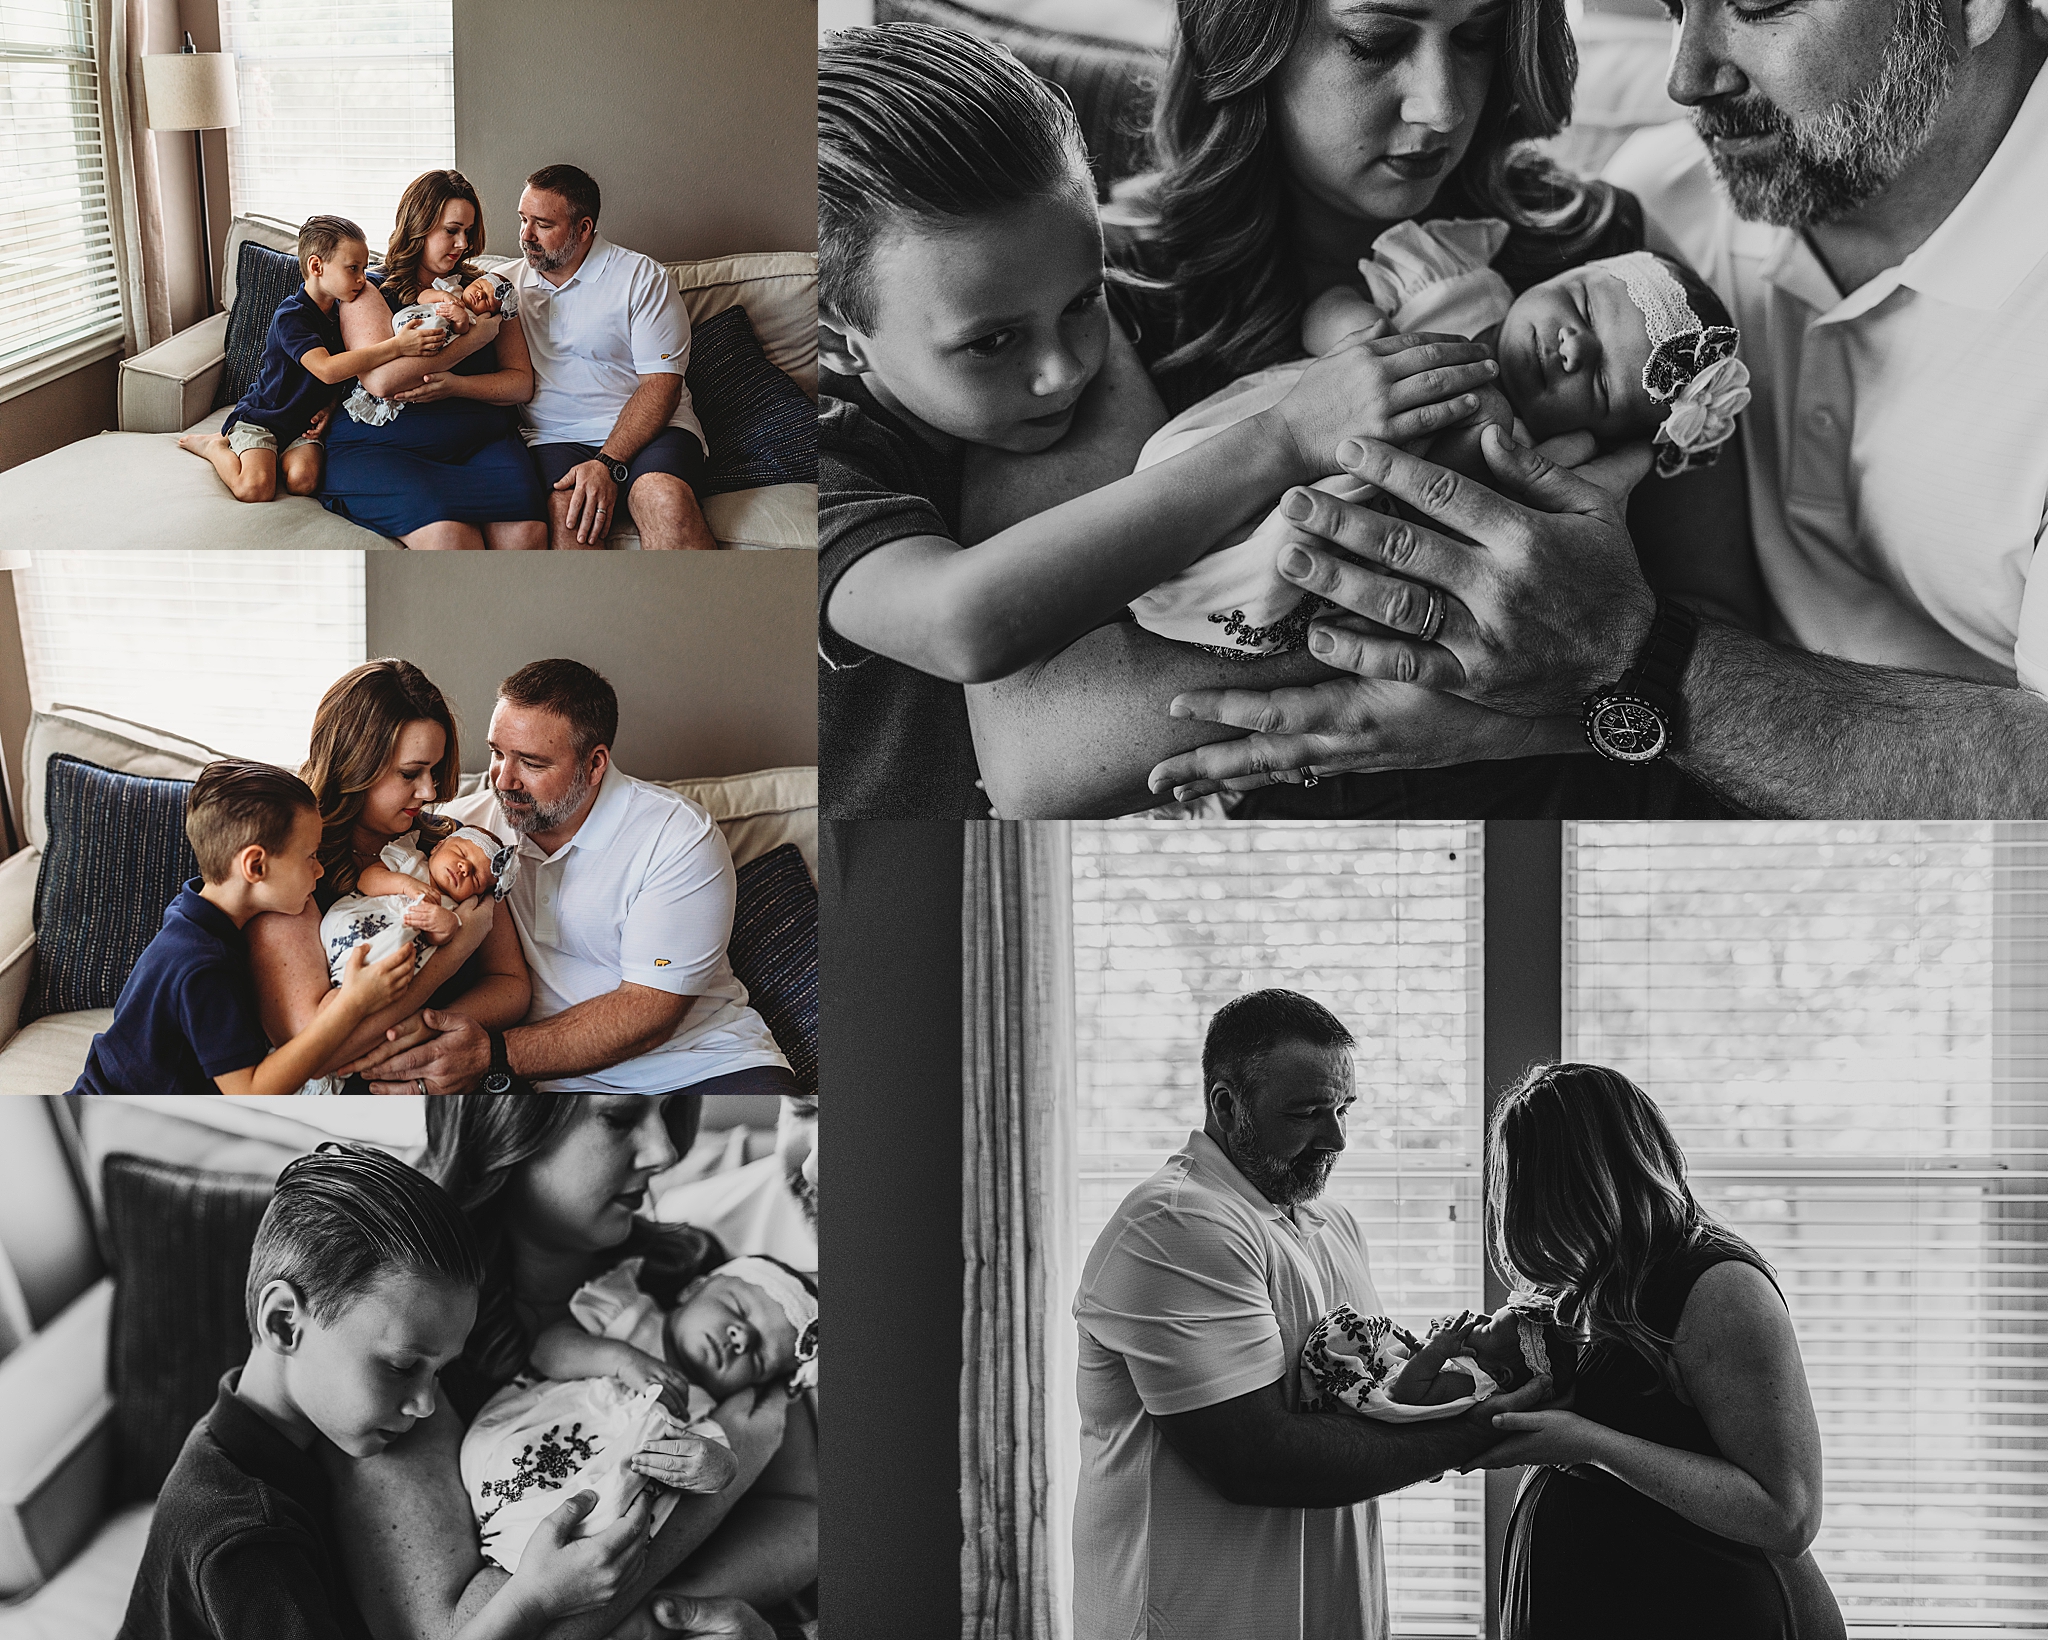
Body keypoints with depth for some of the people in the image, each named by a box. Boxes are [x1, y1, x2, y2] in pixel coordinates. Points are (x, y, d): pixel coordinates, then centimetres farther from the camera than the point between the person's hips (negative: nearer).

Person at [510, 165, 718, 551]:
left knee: (664, 497, -36)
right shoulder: (512, 284, 17)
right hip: (553, 438, 2)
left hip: (643, 432, -2)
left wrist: (608, 464, -20)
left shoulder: (643, 277, 1)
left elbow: (662, 385, -7)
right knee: (565, 512, -34)